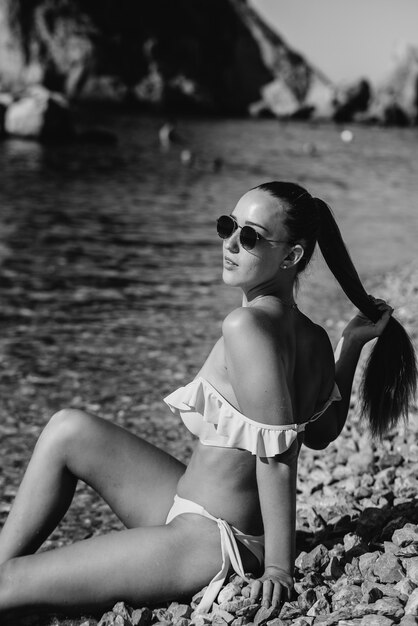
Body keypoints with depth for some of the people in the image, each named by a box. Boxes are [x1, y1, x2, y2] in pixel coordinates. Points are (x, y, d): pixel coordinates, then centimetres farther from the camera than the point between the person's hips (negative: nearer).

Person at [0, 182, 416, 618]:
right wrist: (352, 345, 12)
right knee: (68, 429, 12)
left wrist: (278, 568, -21)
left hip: (207, 545, -9)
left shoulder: (247, 326, -24)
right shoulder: (314, 340, 2)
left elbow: (276, 458, -25)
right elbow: (321, 433, 17)